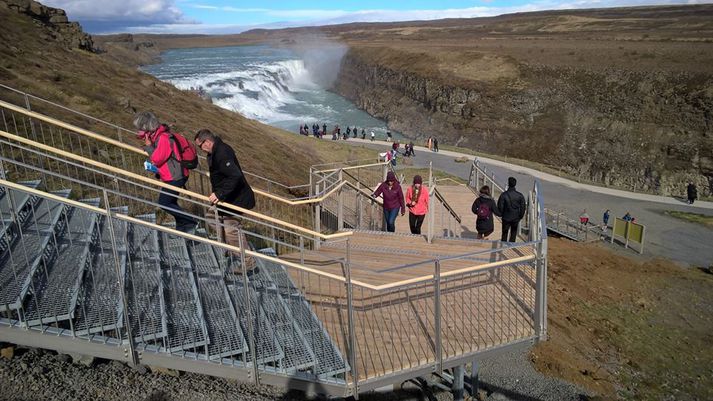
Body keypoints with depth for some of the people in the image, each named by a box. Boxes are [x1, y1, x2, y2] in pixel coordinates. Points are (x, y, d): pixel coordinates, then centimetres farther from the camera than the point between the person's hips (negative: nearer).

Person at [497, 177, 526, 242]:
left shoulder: (503, 195, -16)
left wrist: (501, 214, 7)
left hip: (506, 218, -1)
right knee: (513, 233, 18)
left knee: (505, 233, 12)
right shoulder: (520, 196, -9)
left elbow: (500, 207, -11)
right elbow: (523, 207, -3)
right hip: (516, 218, 2)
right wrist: (520, 216, 11)